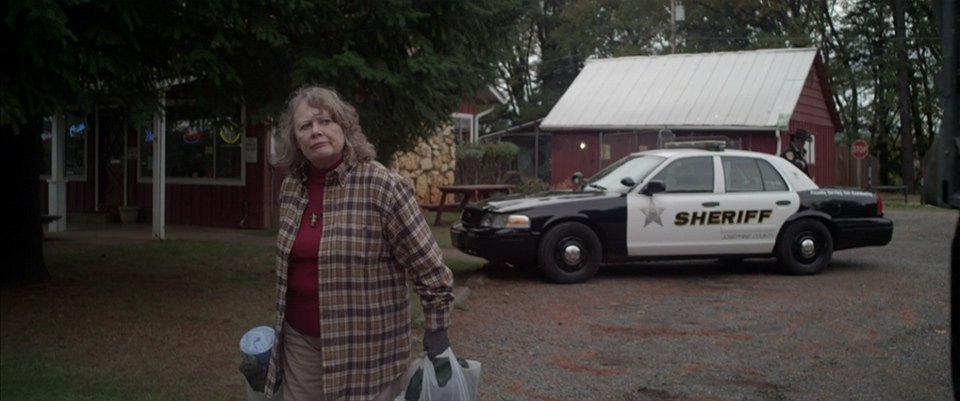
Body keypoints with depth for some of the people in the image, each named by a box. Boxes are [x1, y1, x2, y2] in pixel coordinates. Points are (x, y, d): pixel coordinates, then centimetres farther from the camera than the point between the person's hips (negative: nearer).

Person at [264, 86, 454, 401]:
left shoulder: (381, 186, -15)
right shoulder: (290, 187, 4)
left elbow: (428, 267, -12)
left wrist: (437, 330, -10)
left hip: (365, 347, -5)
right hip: (300, 341, 6)